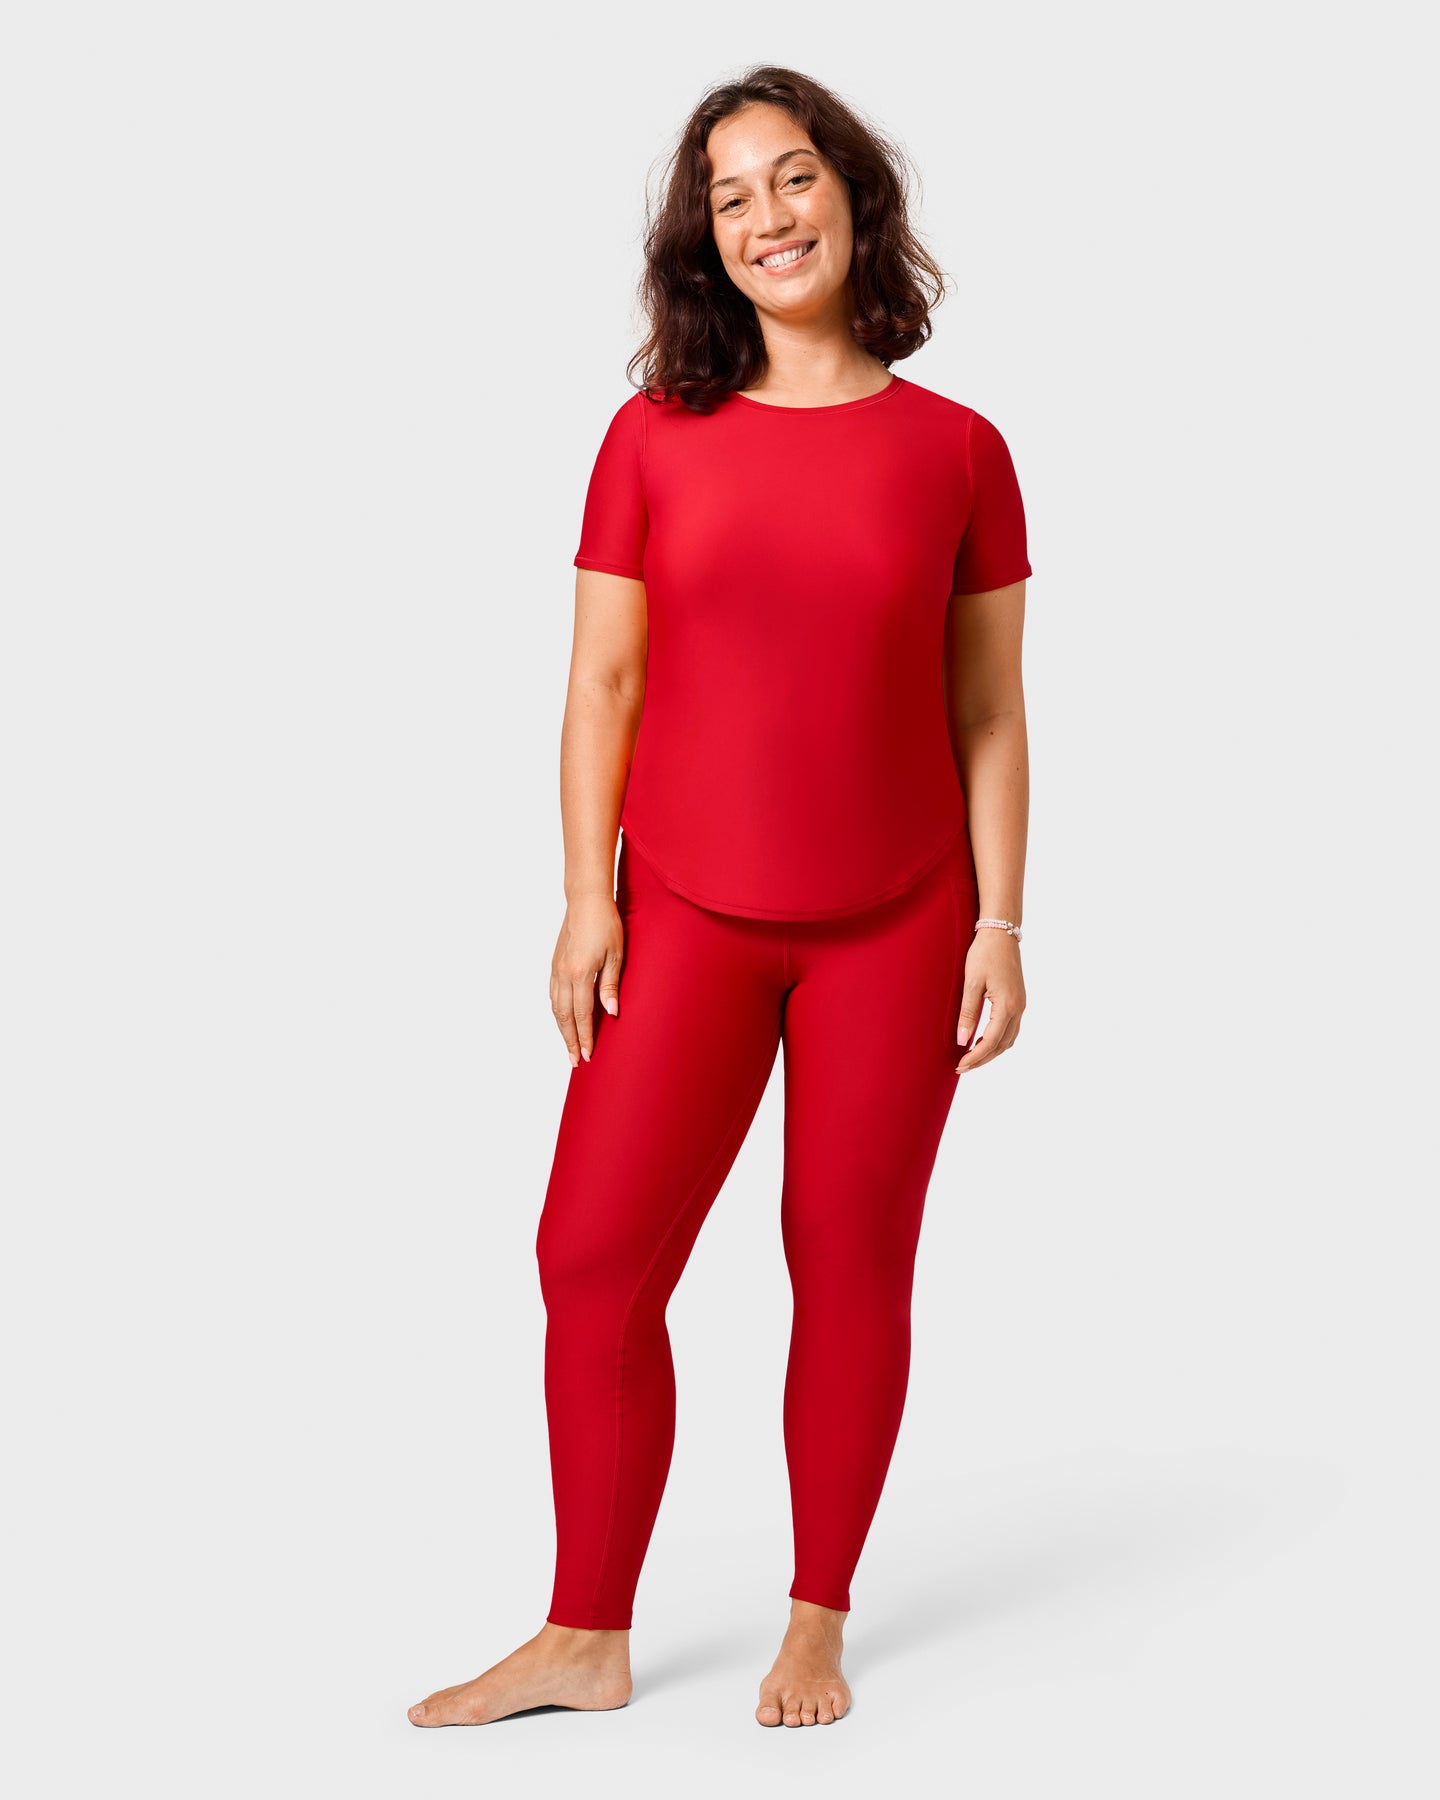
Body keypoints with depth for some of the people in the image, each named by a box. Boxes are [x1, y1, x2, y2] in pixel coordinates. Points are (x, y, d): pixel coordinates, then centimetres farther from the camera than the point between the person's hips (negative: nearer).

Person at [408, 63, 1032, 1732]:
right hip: (689, 914, 1)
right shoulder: (656, 436, 2)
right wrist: (586, 900, -4)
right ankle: (585, 1637, 12)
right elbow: (604, 684, 2)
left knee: (851, 1267, 5)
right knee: (594, 1252, -2)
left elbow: (988, 712, 3)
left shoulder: (955, 451, 0)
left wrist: (1000, 928, -1)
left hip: (894, 928, 0)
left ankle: (816, 1626, 21)